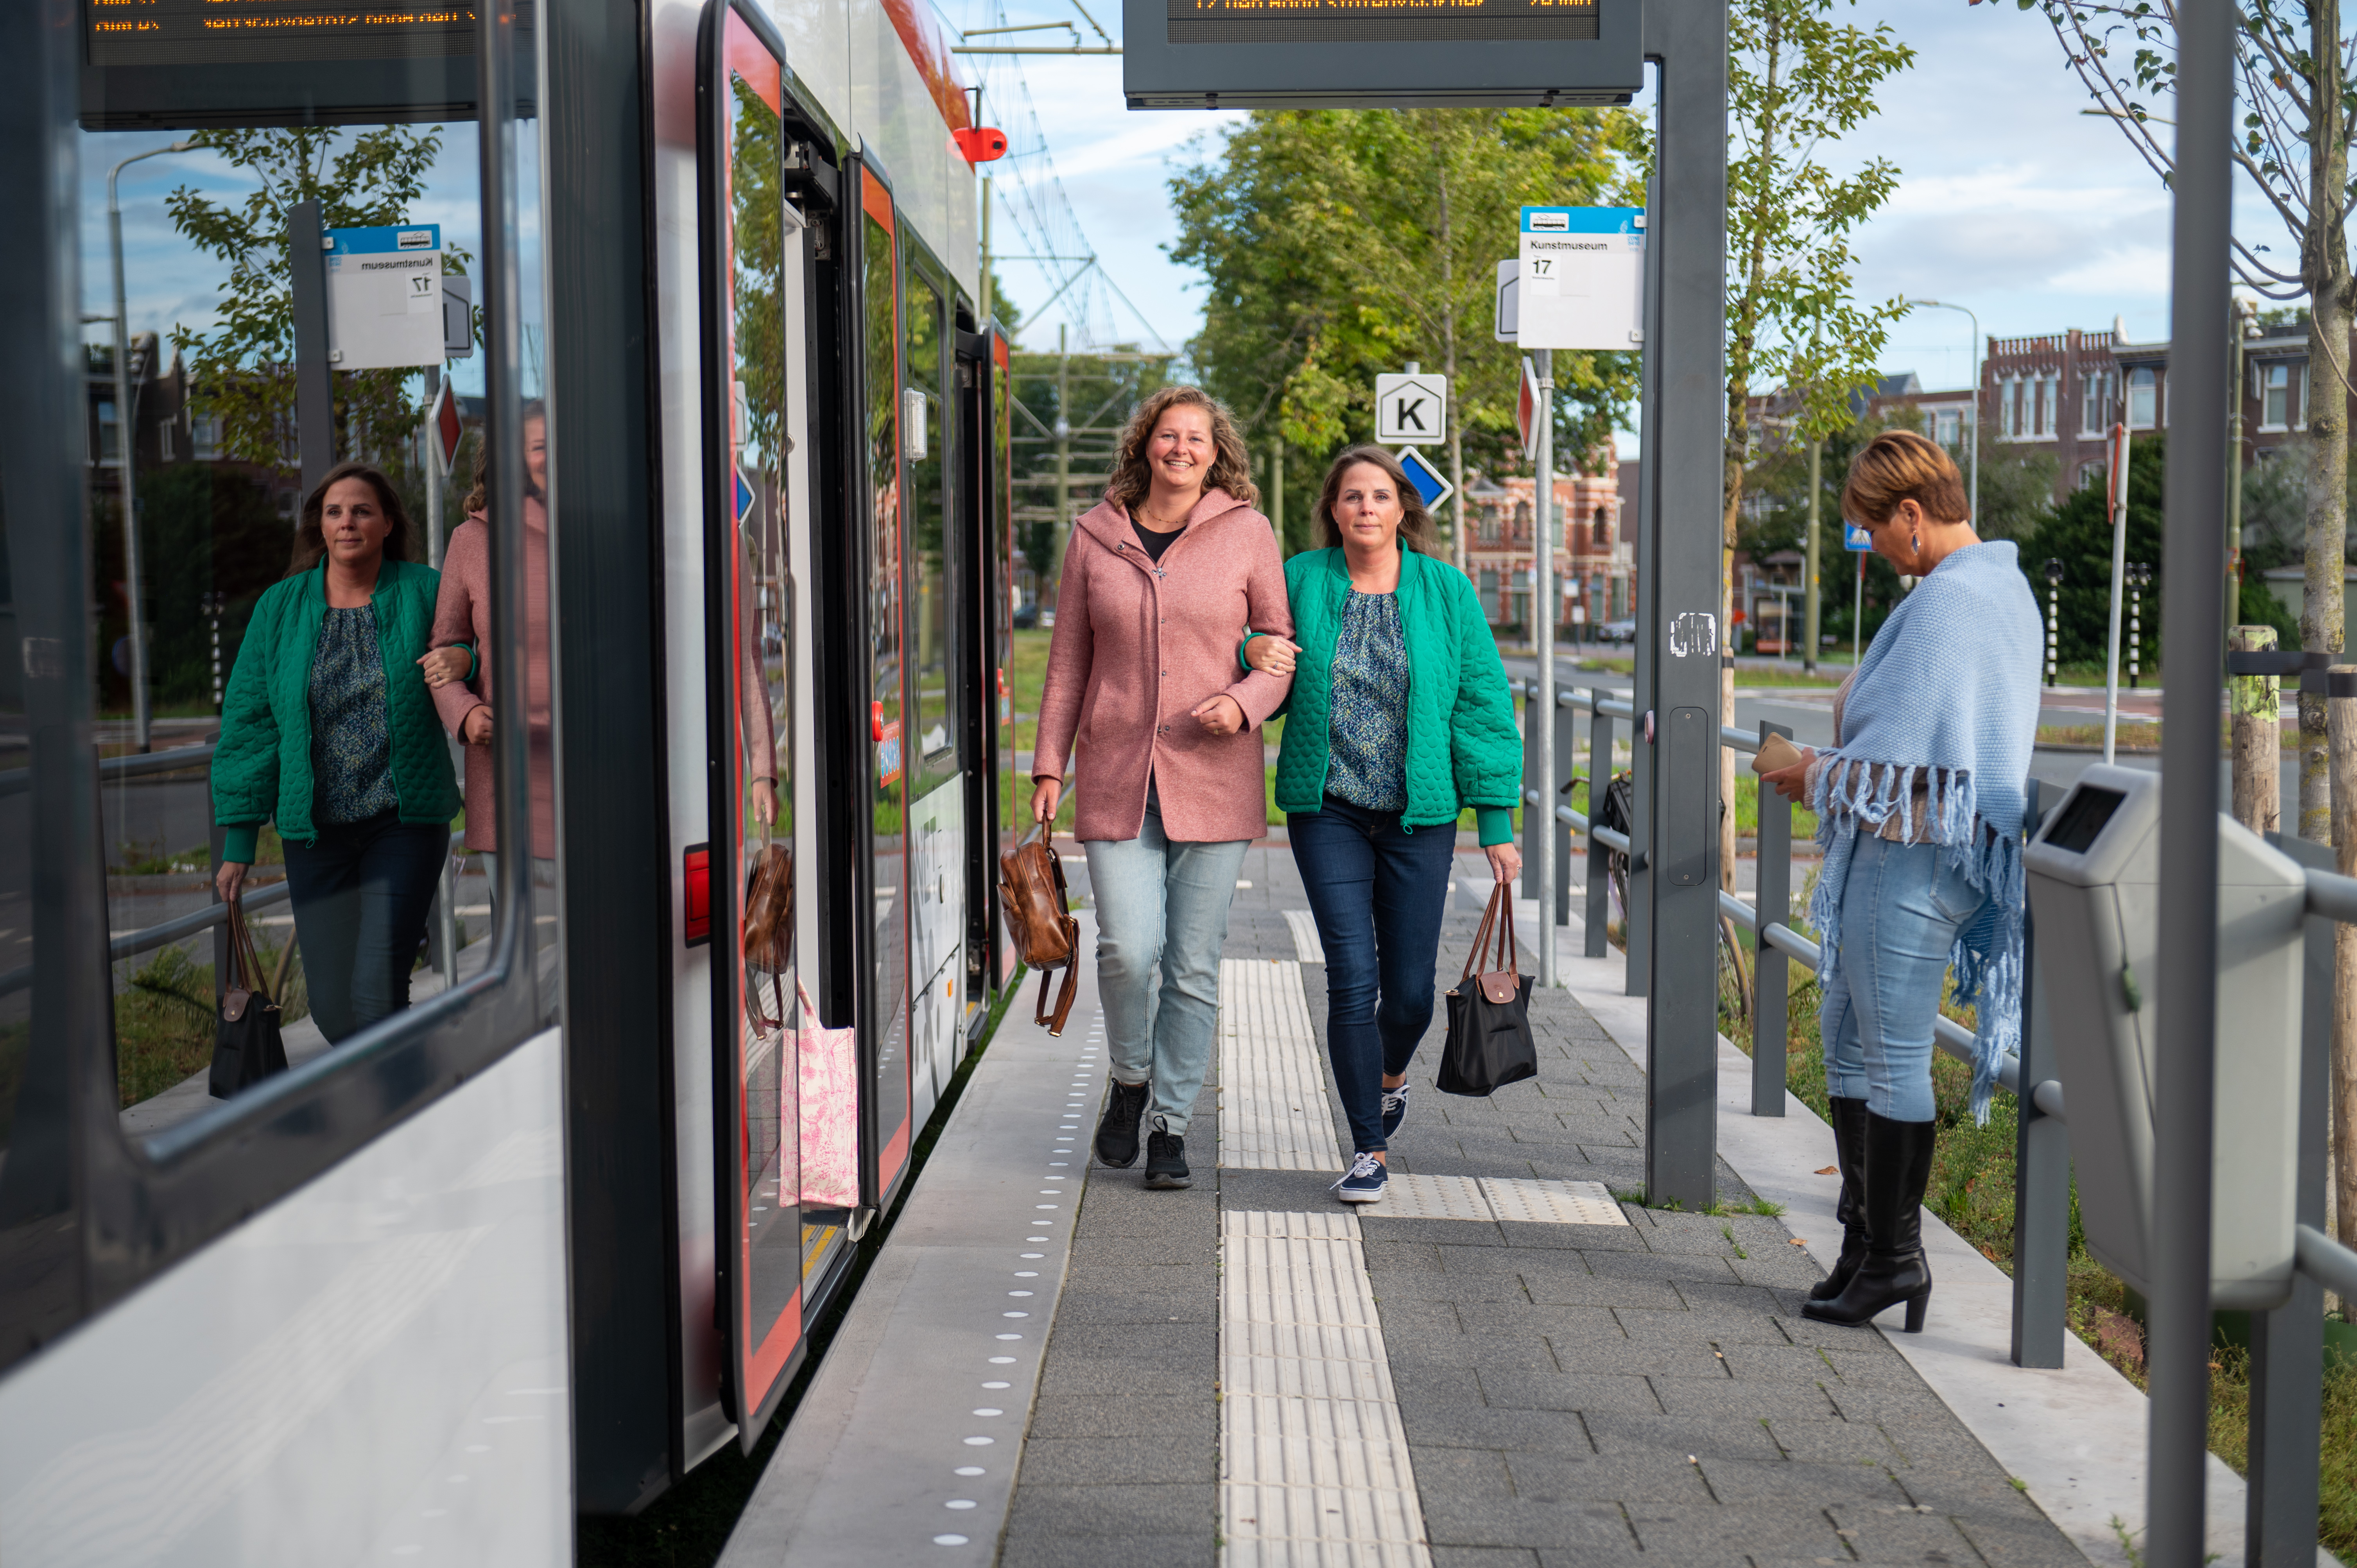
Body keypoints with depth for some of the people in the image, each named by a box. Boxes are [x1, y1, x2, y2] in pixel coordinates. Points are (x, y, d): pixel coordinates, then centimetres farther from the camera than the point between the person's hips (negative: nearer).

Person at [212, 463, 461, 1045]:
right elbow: (249, 721, 7)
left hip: (405, 822, -2)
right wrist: (238, 839, 5)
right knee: (332, 1007, 4)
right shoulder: (280, 607, 5)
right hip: (314, 832, 2)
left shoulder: (425, 592, 0)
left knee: (376, 994, -12)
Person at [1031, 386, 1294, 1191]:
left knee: (1194, 963, 3)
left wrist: (1244, 703, -14)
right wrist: (1048, 765, 6)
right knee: (1128, 947, -11)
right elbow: (1069, 660, 11)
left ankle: (1172, 1124, 18)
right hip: (1116, 776, 1)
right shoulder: (1096, 535, 5)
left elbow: (1285, 647, 6)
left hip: (1212, 779, 0)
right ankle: (1130, 1081, 19)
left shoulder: (1244, 531, 1)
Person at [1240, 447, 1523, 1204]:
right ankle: (1368, 1151, 7)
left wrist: (1498, 821, -3)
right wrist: (1253, 651, -9)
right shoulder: (1301, 580, 0)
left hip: (1419, 815, 0)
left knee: (1410, 990, 4)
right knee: (1352, 980, -7)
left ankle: (1393, 1073, 41)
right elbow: (1256, 650, 16)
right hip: (1327, 809, 0)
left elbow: (1484, 706, 1)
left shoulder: (1446, 591, -1)